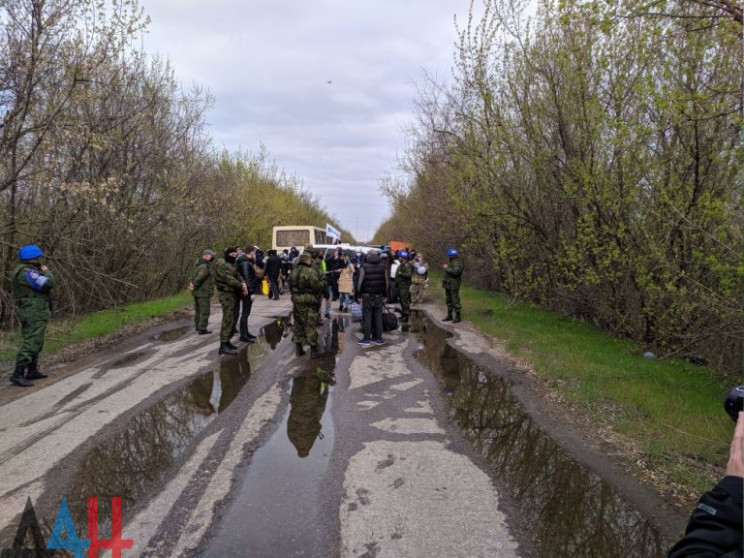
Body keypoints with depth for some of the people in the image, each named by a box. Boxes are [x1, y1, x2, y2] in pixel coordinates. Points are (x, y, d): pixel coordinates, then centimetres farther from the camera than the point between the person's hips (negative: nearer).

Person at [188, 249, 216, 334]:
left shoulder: (198, 263, 10)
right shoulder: (206, 266, -21)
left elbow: (193, 275, 11)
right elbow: (200, 277, -26)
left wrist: (192, 283, -3)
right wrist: (194, 285, -13)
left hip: (196, 292, 10)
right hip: (204, 292, -10)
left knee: (197, 310, 19)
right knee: (205, 311, -2)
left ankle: (198, 326, 30)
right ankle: (202, 329, 0)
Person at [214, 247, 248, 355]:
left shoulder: (233, 265, 20)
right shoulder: (221, 264, -9)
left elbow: (238, 277, 11)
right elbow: (228, 278, -20)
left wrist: (243, 284, -10)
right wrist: (241, 286, -20)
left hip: (235, 294, 10)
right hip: (226, 294, -10)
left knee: (234, 319, 12)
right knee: (228, 319, -13)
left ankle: (226, 341, 21)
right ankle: (223, 346, -14)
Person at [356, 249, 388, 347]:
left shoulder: (364, 267, -7)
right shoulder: (383, 267, 3)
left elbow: (360, 282, -9)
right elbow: (386, 282, 8)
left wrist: (358, 295, -1)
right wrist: (385, 295, 15)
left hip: (367, 296, -3)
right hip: (379, 296, 3)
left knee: (367, 318, 1)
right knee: (378, 317, 8)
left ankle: (367, 339, 3)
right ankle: (379, 338, 12)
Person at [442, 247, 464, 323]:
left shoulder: (458, 263, -15)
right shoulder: (451, 262, 15)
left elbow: (456, 271, -31)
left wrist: (447, 268, -22)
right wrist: (445, 268, 8)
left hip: (454, 285, -10)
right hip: (448, 285, 10)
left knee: (455, 301, -6)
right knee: (449, 301, 15)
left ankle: (458, 317, 2)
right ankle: (449, 316, 23)